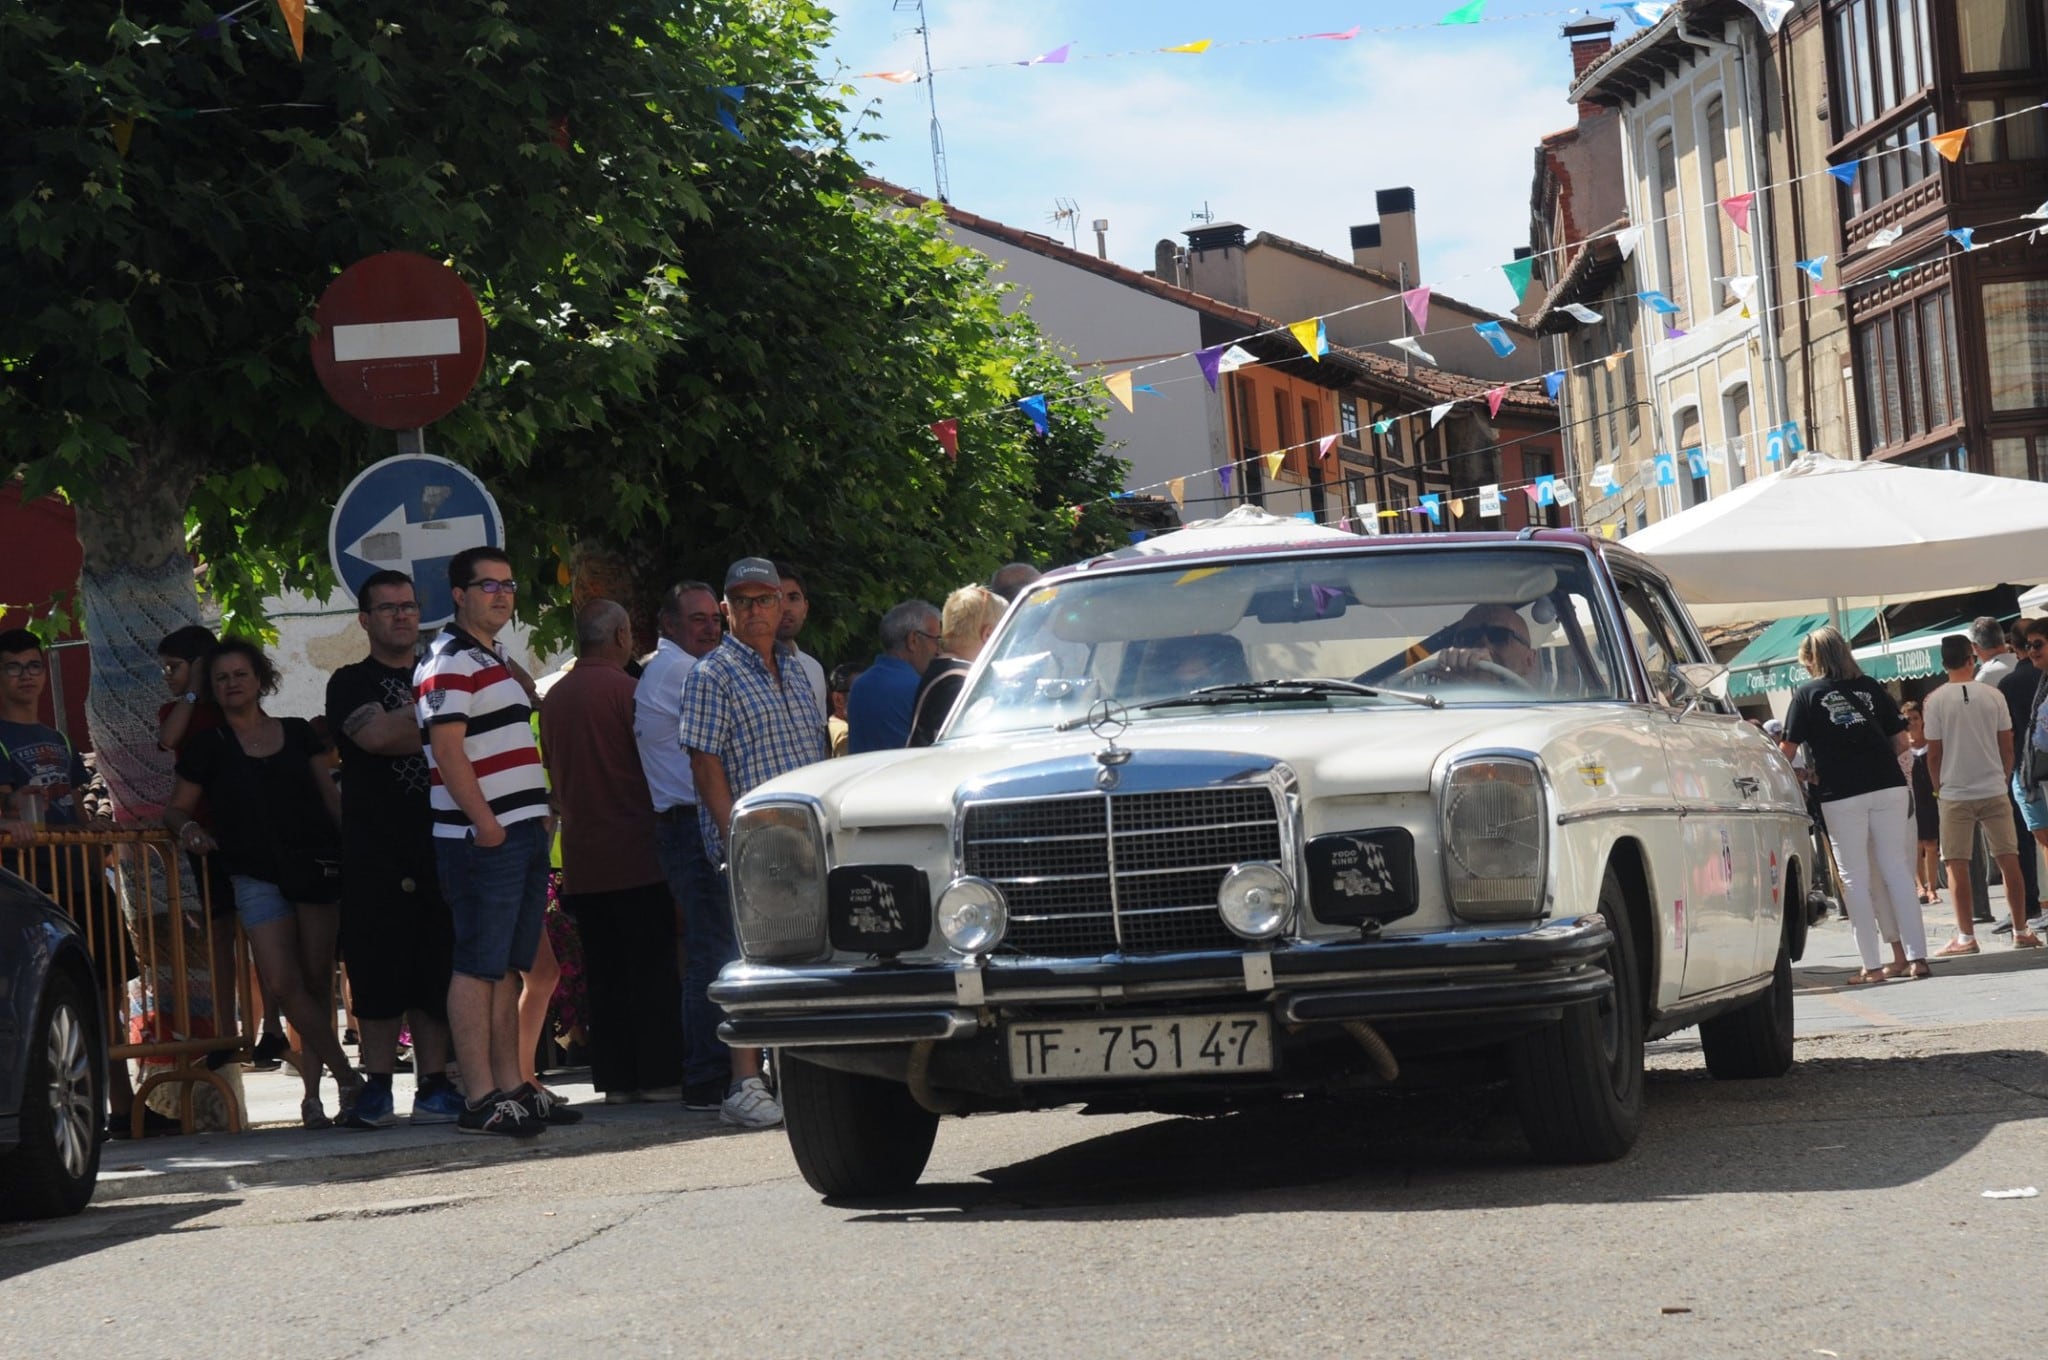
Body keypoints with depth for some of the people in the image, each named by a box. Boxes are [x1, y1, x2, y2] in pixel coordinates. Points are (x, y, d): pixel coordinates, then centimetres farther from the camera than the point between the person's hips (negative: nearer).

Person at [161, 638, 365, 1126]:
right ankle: (347, 1077, -9)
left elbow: (330, 797, 14)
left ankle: (312, 1092, 6)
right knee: (282, 981, -15)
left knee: (317, 981, -1)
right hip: (256, 877, -1)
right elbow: (176, 807, 12)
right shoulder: (207, 747, 8)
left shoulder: (299, 734, 12)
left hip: (318, 866, 1)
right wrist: (188, 828, -10)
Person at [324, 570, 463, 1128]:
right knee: (378, 973, -5)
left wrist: (404, 727, -2)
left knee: (437, 969, -1)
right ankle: (377, 1087, -1)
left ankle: (433, 1083, 3)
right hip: (374, 853, -3)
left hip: (437, 845, 3)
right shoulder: (351, 683, 7)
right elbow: (374, 734, -11)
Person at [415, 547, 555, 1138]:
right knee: (478, 967, -8)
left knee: (508, 967, 11)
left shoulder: (496, 661, 21)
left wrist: (540, 814, 17)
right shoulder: (449, 662, -10)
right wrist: (485, 823, -21)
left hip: (522, 832, 10)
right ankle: (480, 1100, -9)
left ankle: (511, 1086, 16)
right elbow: (448, 750, -18)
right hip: (481, 838, -10)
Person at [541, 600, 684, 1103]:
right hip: (634, 854, -6)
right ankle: (658, 1074, -2)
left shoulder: (554, 698, 10)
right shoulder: (624, 689, -10)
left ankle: (614, 1077, 8)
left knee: (604, 972, 9)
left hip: (581, 862, 6)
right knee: (652, 969, -1)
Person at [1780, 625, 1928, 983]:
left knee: (1855, 878, 3)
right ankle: (1916, 956, 2)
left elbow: (1788, 750, 1)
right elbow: (1901, 740, 11)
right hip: (1888, 786, 3)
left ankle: (1871, 966, 1)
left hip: (1842, 793, -3)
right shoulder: (1869, 687, 12)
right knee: (1896, 870, 7)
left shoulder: (1808, 694, 3)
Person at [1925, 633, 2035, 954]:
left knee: (1957, 865, 1)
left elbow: (1934, 753, -3)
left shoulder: (1936, 701, -6)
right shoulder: (1993, 696, 0)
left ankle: (1966, 937, 0)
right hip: (1994, 789, 2)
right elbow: (2007, 746, 4)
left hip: (1955, 793, -2)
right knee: (2008, 860, 6)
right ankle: (2021, 930, 10)